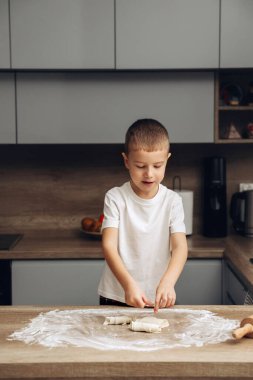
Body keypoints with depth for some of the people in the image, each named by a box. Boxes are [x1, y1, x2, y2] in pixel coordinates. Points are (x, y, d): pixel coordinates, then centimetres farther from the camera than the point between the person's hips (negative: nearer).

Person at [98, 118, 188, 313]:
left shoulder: (172, 201, -5)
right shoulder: (115, 198, -8)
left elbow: (180, 247, -14)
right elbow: (109, 246, -16)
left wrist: (167, 282, -32)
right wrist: (128, 284, -32)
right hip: (116, 297, -1)